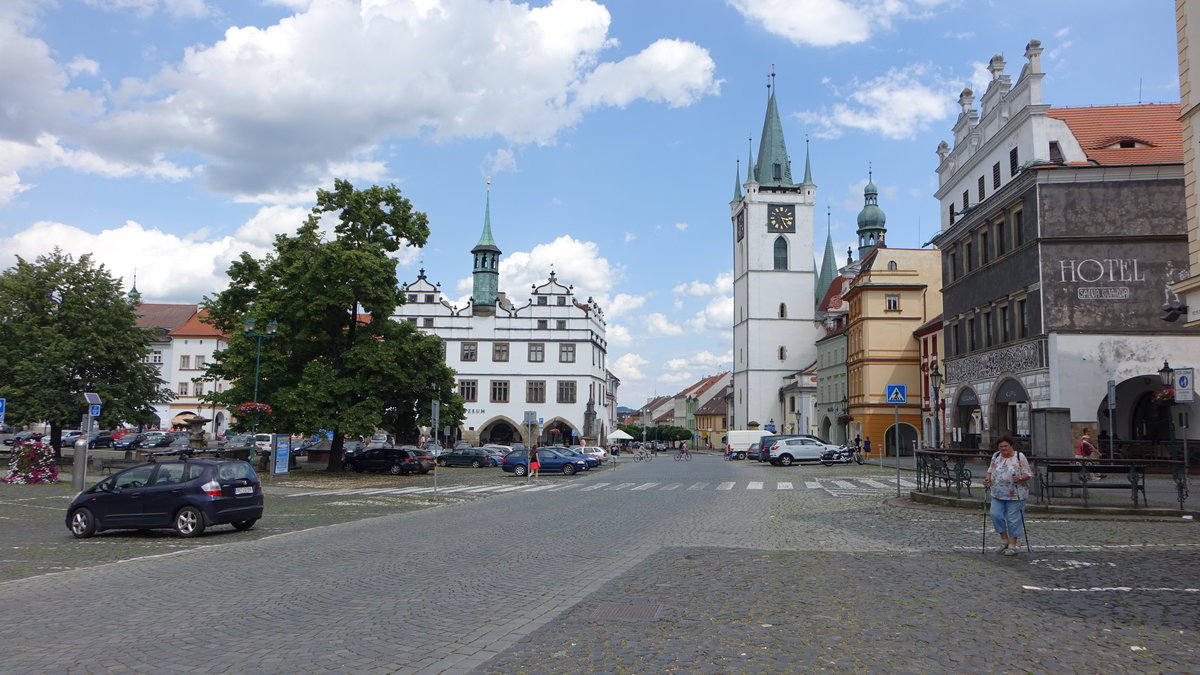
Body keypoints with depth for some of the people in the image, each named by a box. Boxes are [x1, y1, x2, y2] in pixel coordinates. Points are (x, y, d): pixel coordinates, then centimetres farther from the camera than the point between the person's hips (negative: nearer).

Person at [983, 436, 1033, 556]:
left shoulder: (1020, 457, -5)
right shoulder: (996, 456, 9)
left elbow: (1028, 474, -5)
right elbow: (990, 470, 18)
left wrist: (1019, 478, -23)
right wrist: (988, 479, -1)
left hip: (1015, 495, -4)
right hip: (997, 494, 5)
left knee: (1013, 519, -2)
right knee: (996, 515, -5)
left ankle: (1012, 546, 8)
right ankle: (1005, 541, 12)